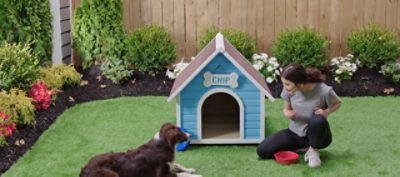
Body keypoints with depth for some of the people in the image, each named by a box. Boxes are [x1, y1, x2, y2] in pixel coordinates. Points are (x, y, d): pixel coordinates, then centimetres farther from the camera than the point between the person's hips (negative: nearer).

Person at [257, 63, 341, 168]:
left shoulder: (324, 91, -25)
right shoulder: (289, 90, -14)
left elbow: (337, 103, -2)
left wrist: (326, 112, -22)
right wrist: (287, 114, -20)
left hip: (317, 136, -4)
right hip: (295, 133, 4)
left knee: (318, 120, -41)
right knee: (262, 151, -13)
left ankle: (313, 151, -8)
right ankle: (303, 147, 6)